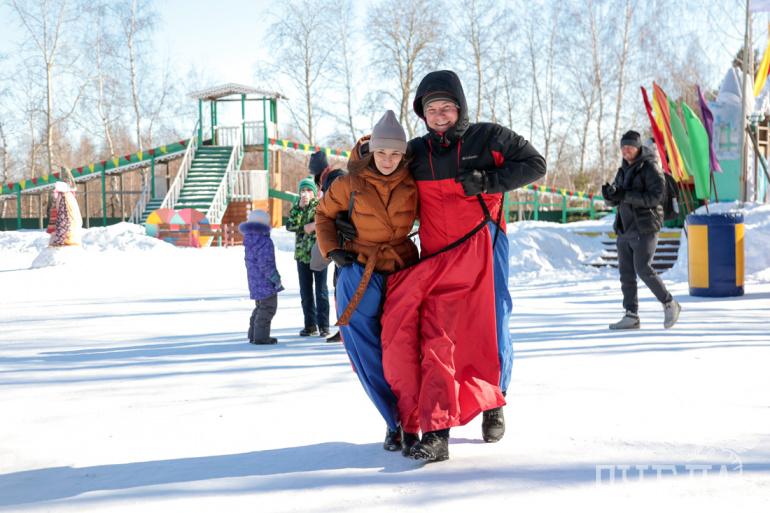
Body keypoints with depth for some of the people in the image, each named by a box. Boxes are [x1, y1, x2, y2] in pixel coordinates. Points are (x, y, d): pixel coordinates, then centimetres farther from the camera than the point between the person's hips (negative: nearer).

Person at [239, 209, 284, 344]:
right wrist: (276, 279, -14)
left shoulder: (249, 240, 10)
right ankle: (261, 336, -4)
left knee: (260, 307, 21)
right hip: (265, 282, -9)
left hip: (255, 281, 9)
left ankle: (254, 334, 26)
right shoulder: (264, 241, -19)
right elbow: (266, 264, -22)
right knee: (268, 308, -2)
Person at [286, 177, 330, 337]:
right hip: (302, 253, 5)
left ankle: (323, 326, 1)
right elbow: (290, 225, -5)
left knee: (321, 290, -1)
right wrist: (300, 207, -10)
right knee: (305, 292, 8)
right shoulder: (296, 208, 11)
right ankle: (310, 325, 16)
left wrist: (303, 227, -13)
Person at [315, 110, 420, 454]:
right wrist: (331, 250, -1)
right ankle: (395, 422, 11)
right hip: (359, 275, 0)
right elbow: (324, 213, 11)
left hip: (403, 273, 0)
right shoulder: (351, 183, -6)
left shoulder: (413, 182, -4)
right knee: (367, 356, -2)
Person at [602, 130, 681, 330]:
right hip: (625, 229, 7)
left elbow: (656, 197, -20)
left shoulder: (650, 168, -7)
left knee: (643, 269, -12)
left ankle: (669, 304, 6)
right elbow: (613, 201, 15)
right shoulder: (624, 170, 16)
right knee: (626, 273, 2)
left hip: (644, 227, -7)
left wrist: (626, 195, -25)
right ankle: (631, 316, 5)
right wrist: (609, 194, -9)